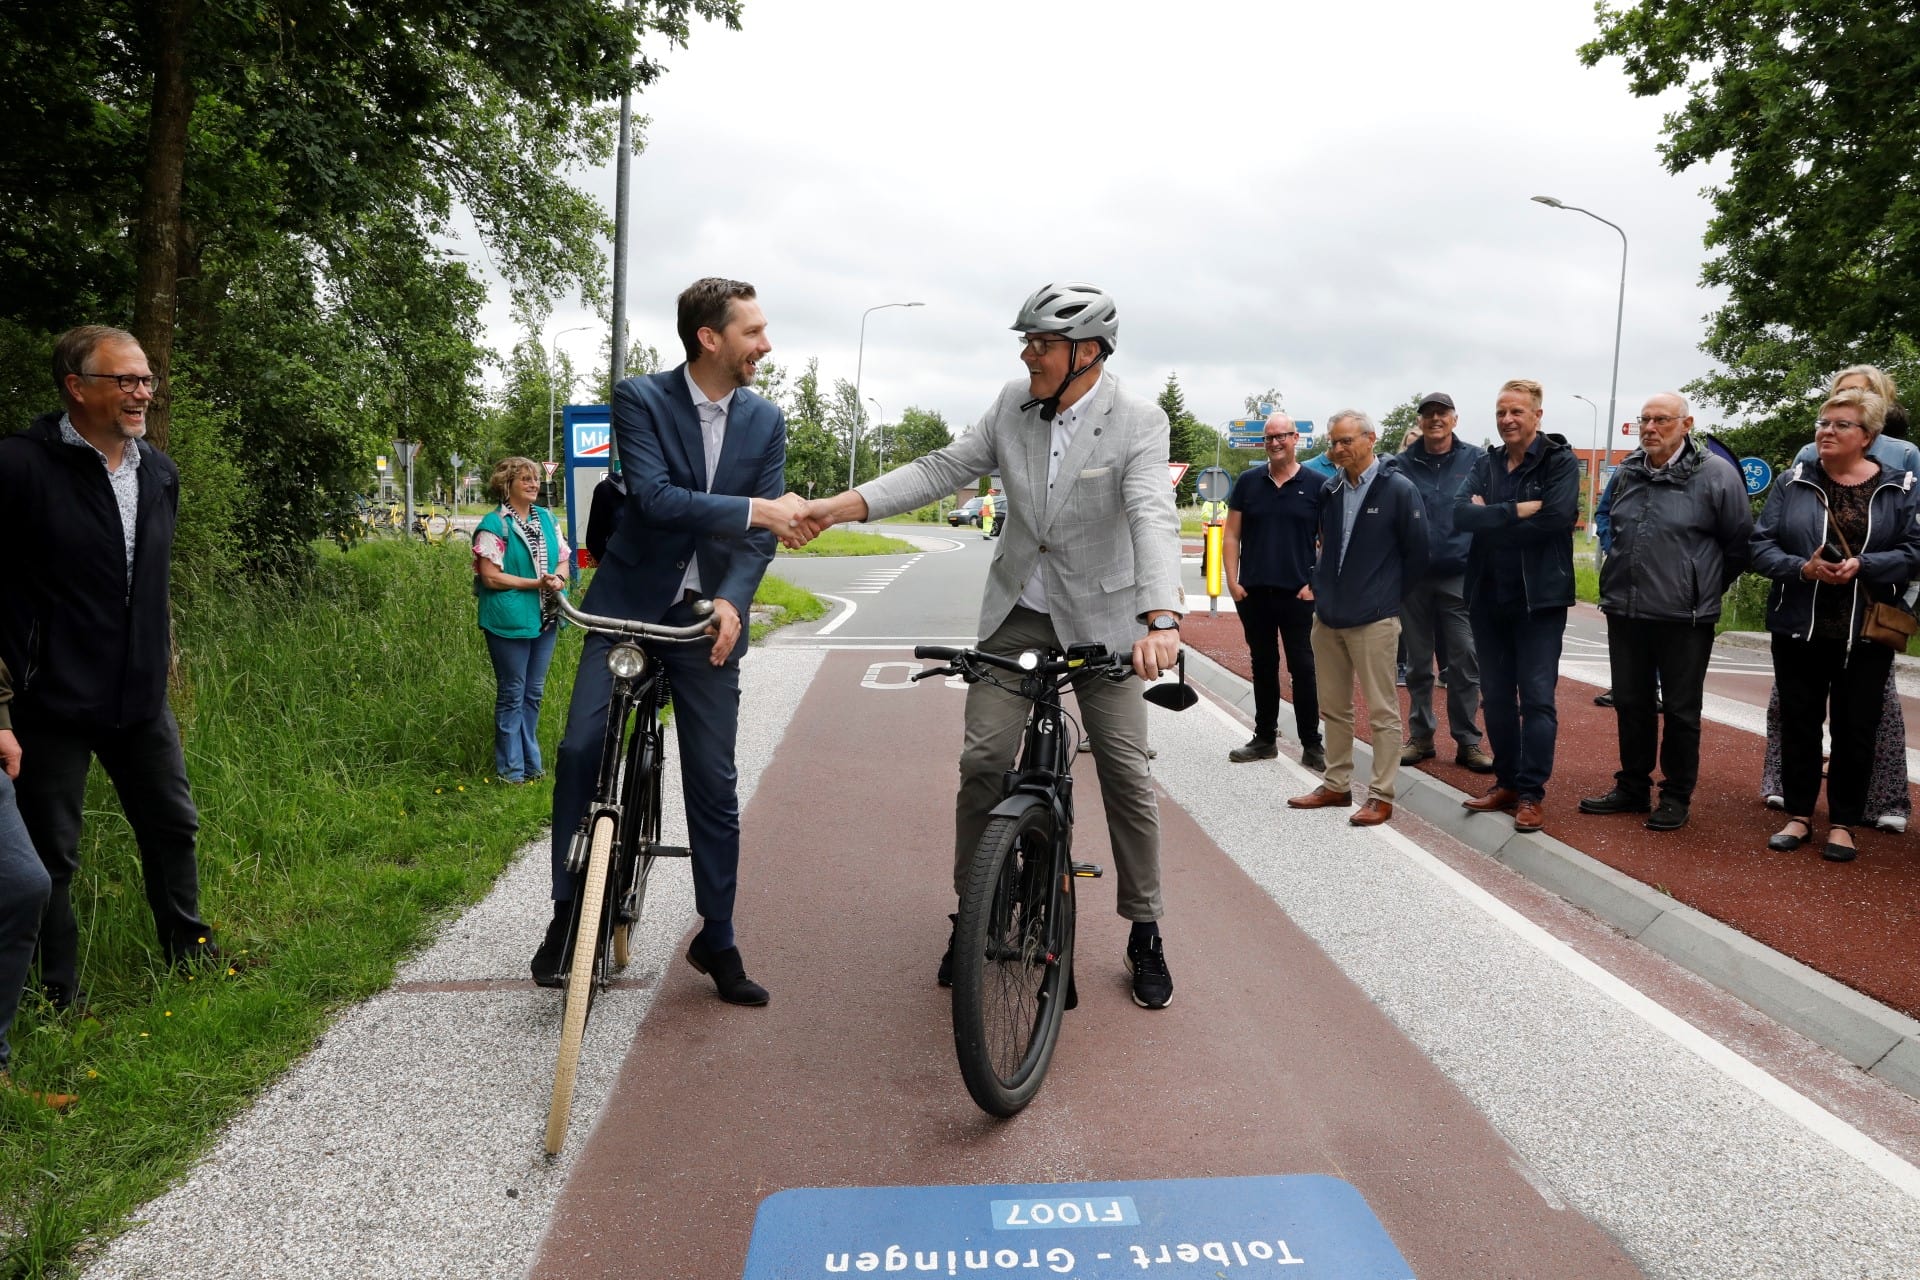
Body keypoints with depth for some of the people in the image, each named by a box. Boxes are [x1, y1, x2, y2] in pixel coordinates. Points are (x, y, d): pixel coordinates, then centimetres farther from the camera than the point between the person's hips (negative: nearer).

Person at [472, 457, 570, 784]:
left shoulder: (547, 518, 11)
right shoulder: (494, 524, -8)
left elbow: (563, 559, 12)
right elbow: (491, 576, -14)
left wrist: (559, 578, -10)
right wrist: (536, 583, -17)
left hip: (545, 618, 6)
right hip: (510, 621, -6)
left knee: (534, 693, 14)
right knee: (512, 695, 1)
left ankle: (531, 763, 24)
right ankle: (511, 769, 11)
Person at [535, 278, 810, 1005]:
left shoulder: (765, 420, 3)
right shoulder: (641, 399, -6)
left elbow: (763, 529, -2)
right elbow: (653, 497, -19)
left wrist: (732, 599, -18)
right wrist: (754, 510, -25)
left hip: (708, 617, 2)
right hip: (627, 604, -2)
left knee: (714, 782, 4)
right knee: (581, 749, -13)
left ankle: (717, 940, 17)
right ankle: (570, 912, 7)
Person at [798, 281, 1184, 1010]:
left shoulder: (1138, 422, -16)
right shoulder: (1014, 403, -3)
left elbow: (1153, 517, -29)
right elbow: (946, 468, -3)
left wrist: (1161, 619, -45)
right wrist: (846, 504, -14)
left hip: (1102, 614, -3)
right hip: (1018, 607, 3)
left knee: (1126, 773, 0)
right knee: (982, 761, -2)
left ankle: (1145, 934, 18)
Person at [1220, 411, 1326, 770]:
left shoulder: (1317, 485, 1)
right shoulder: (1248, 482, 6)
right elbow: (1231, 535, 7)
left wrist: (1316, 583, -7)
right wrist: (1232, 581, -1)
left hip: (1298, 593, -3)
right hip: (1253, 593, 3)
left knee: (1302, 667, -1)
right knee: (1262, 666, 12)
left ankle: (1312, 744, 7)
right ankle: (1264, 738, 21)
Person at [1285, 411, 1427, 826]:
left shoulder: (1398, 489, -8)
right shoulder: (1328, 490, 9)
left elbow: (1416, 552, -4)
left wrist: (1388, 593, 2)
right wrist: (1321, 585, 13)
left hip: (1374, 619, -6)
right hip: (1327, 615, 6)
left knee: (1382, 711, 0)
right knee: (1333, 708, 14)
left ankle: (1381, 796, 7)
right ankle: (1336, 784, 25)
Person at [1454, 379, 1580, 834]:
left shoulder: (1560, 461, -5)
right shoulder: (1484, 463, 8)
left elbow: (1557, 517, -21)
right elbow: (1461, 514, -8)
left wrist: (1491, 519, -13)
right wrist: (1518, 511, -20)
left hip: (1539, 599, -5)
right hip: (1488, 598, 5)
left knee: (1537, 697, -2)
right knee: (1496, 696, 11)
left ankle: (1532, 793, 5)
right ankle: (1506, 782, 23)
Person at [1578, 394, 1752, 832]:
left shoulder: (1716, 474, -8)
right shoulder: (1625, 474, 7)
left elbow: (1740, 544, -1)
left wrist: (1704, 590, 5)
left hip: (1684, 618, -5)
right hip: (1624, 612, 5)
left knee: (1681, 710, 6)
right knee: (1631, 704, 13)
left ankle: (1676, 797, 17)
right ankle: (1632, 788, 26)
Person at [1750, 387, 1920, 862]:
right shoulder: (1793, 483, 2)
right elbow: (1762, 547, -1)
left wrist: (1861, 565, -19)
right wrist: (1803, 568, -19)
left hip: (1865, 632, 0)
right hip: (1799, 627, 1)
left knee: (1855, 728, 6)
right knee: (1799, 722, 8)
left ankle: (1843, 823, 20)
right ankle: (1799, 815, 22)